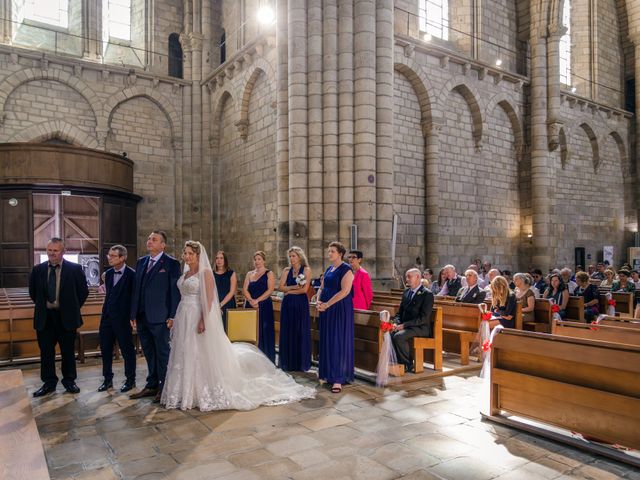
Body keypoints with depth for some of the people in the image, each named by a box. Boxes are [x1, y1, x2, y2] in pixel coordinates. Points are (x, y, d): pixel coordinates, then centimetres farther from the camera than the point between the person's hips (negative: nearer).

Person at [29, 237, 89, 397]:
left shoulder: (75, 269, -6)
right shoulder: (38, 269, 2)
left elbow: (83, 291, 3)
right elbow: (33, 291, 16)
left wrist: (73, 308, 3)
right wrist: (42, 306, 12)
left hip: (66, 317, -2)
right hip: (44, 317, 2)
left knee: (68, 351, 7)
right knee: (46, 351, 8)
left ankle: (69, 381, 21)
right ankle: (49, 382, 21)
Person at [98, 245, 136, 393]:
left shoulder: (132, 275, -13)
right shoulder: (108, 273, 9)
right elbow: (108, 295, 17)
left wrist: (132, 317, -12)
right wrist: (105, 311, 10)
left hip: (123, 318, -7)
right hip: (107, 317, 7)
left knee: (127, 350, 5)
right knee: (105, 349, 13)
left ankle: (130, 380, 19)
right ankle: (108, 379, 27)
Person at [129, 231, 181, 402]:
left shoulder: (171, 263, -6)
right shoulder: (141, 262, 12)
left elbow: (175, 291, -9)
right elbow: (136, 289, 12)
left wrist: (172, 316, -13)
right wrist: (133, 314, 8)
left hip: (159, 317, -6)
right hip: (142, 317, 6)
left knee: (162, 353, 5)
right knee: (149, 354, 16)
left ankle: (163, 388, 16)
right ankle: (152, 385, 28)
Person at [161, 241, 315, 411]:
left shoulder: (205, 272, -10)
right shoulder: (185, 273, 13)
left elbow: (208, 298, -17)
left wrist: (203, 320, -24)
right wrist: (176, 319, 17)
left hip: (199, 317, -8)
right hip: (184, 318, 8)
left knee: (203, 356, -2)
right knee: (185, 356, 11)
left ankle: (206, 393, 9)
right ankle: (187, 393, 21)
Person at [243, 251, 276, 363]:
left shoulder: (269, 274, 2)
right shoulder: (249, 274, 14)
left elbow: (270, 290, -10)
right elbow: (245, 289, 4)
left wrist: (257, 300, -18)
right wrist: (251, 300, -14)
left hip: (264, 307, -4)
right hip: (250, 307, 4)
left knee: (263, 332, -2)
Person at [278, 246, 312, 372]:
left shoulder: (306, 270, -2)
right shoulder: (286, 270, 10)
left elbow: (305, 289, -11)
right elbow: (281, 287, 0)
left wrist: (289, 291, -4)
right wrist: (294, 287, -11)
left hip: (301, 304, -4)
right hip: (288, 304, 4)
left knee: (300, 332, 1)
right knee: (287, 332, 4)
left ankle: (301, 363, 10)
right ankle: (288, 363, 13)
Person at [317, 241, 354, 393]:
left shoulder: (346, 270, -9)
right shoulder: (328, 269, 14)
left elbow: (345, 291, -19)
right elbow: (322, 288, 17)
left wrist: (327, 304, -18)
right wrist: (318, 301, -3)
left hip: (340, 309, -7)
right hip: (326, 310, 7)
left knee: (338, 342, -5)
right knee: (326, 341, 11)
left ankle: (338, 379, 0)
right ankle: (327, 373, 23)